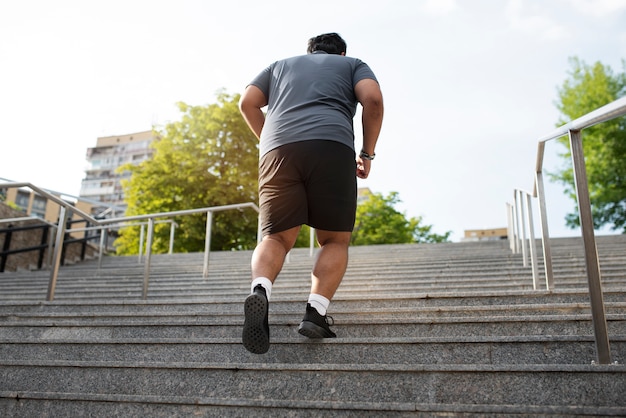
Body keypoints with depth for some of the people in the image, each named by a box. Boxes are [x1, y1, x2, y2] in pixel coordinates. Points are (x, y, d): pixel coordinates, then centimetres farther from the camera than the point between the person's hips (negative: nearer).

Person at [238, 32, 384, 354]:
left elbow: (247, 102, 18)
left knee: (276, 237, 7)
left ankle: (260, 290, -22)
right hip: (332, 146, -2)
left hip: (278, 149, 2)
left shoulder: (281, 65, 34)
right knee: (335, 240, 9)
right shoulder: (353, 64, 27)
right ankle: (316, 311, -11)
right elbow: (373, 99, 6)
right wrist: (367, 153, 14)